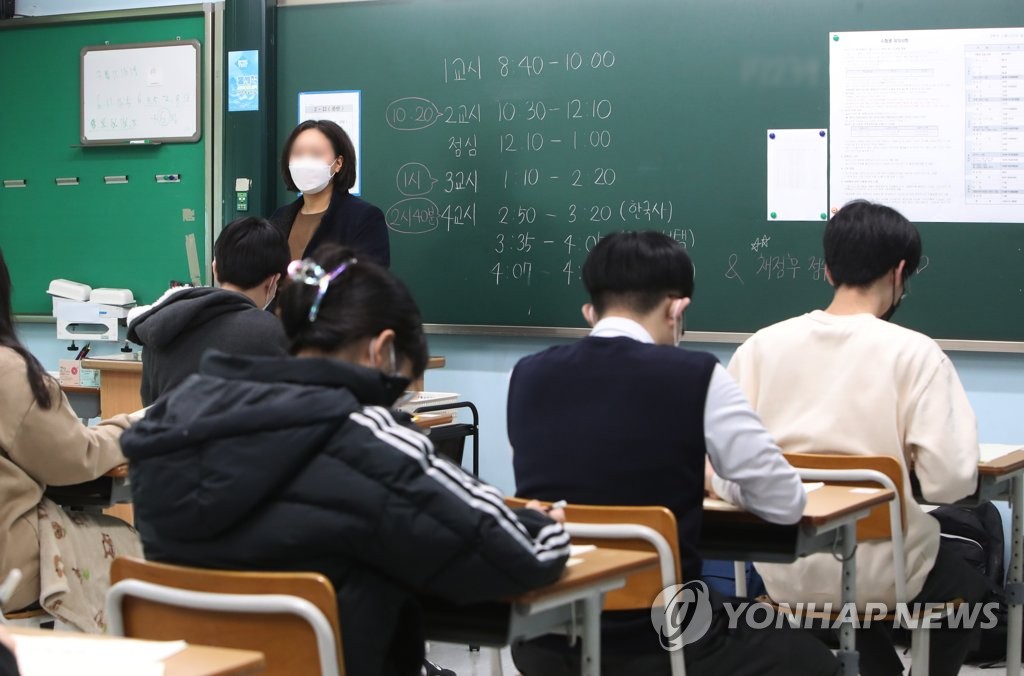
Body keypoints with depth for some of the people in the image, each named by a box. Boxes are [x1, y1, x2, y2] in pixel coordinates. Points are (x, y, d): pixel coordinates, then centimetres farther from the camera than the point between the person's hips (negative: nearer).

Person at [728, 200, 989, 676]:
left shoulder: (762, 345, -6)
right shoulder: (914, 353, -15)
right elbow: (951, 481, -21)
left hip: (782, 572, 3)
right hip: (882, 575, -3)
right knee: (967, 583, 31)